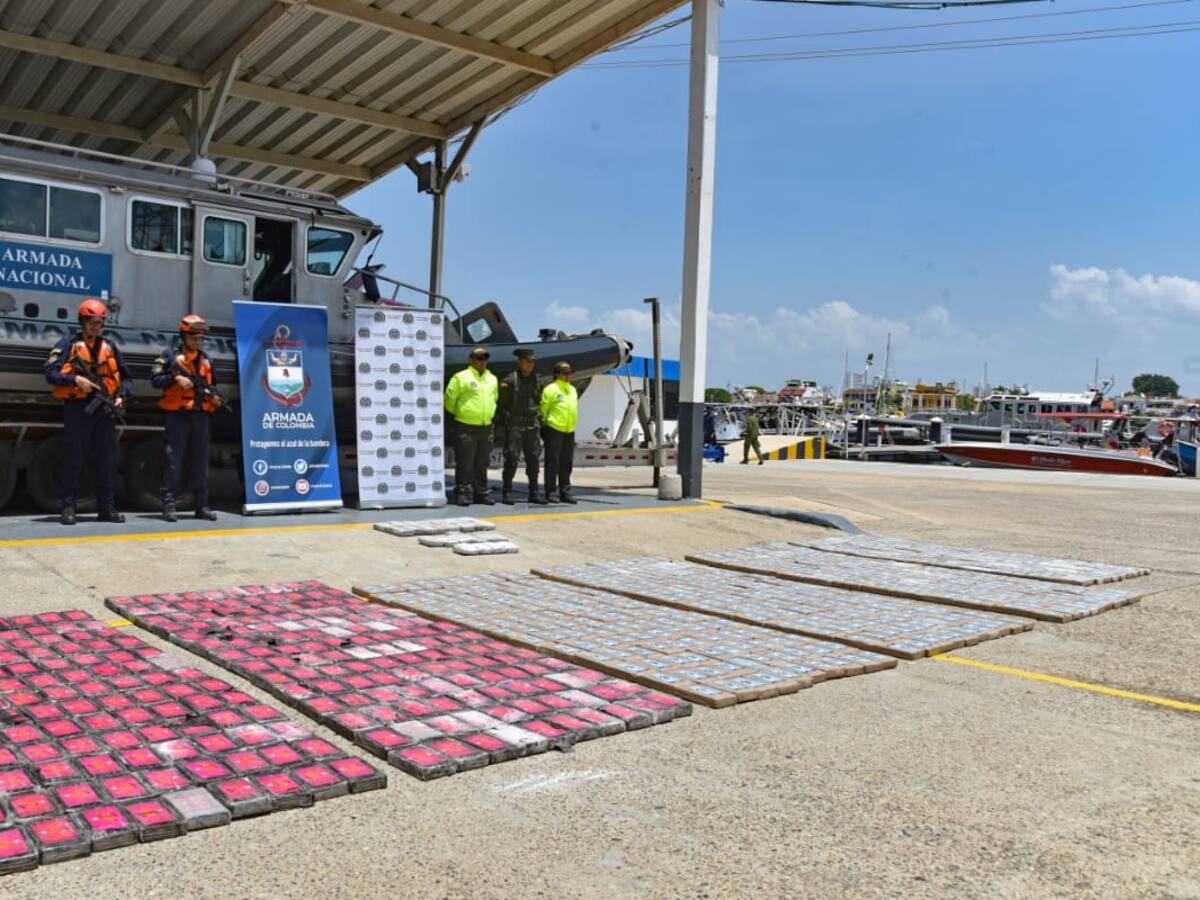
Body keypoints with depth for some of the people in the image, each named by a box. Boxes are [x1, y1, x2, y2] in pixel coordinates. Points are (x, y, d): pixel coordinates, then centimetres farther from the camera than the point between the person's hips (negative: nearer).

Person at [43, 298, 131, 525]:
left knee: (107, 460, 6)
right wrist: (75, 380, -18)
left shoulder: (109, 347, 15)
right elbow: (50, 372, -5)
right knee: (73, 459, -2)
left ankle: (107, 507, 12)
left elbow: (125, 376, 19)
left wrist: (121, 396, 2)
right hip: (77, 408, -4)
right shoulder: (68, 344, 3)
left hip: (105, 409, 4)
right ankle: (68, 507, 4)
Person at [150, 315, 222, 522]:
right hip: (178, 415, -5)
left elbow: (212, 384, 26)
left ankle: (202, 505, 12)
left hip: (201, 415, 5)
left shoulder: (206, 359, 17)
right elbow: (155, 378, -4)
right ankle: (169, 505, 1)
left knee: (201, 462, 7)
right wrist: (175, 378, -17)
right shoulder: (170, 355, 3)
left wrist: (215, 398, 6)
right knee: (172, 460, -4)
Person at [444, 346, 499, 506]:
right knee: (464, 463, -4)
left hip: (486, 427, 6)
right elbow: (450, 399, -5)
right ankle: (463, 494, 1)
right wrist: (457, 414, 5)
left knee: (482, 464, 12)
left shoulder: (492, 379, 14)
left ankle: (482, 493, 18)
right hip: (466, 427, -6)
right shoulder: (461, 377, -7)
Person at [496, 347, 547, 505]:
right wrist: (499, 427, -8)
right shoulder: (509, 380, -6)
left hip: (532, 425, 5)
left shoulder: (535, 380, 11)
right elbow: (501, 405, -4)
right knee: (511, 460, -6)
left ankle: (534, 493, 14)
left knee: (534, 460, 6)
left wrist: (540, 423, 14)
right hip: (514, 425, -5)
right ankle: (507, 493, 2)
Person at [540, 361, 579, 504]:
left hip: (569, 432, 7)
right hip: (554, 430, -7)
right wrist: (545, 428, -5)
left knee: (567, 464, 9)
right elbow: (542, 410, -5)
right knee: (552, 463, -4)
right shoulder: (550, 389, -5)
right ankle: (550, 493, 1)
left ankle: (565, 493, 15)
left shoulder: (573, 390, 16)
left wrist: (571, 427, 17)